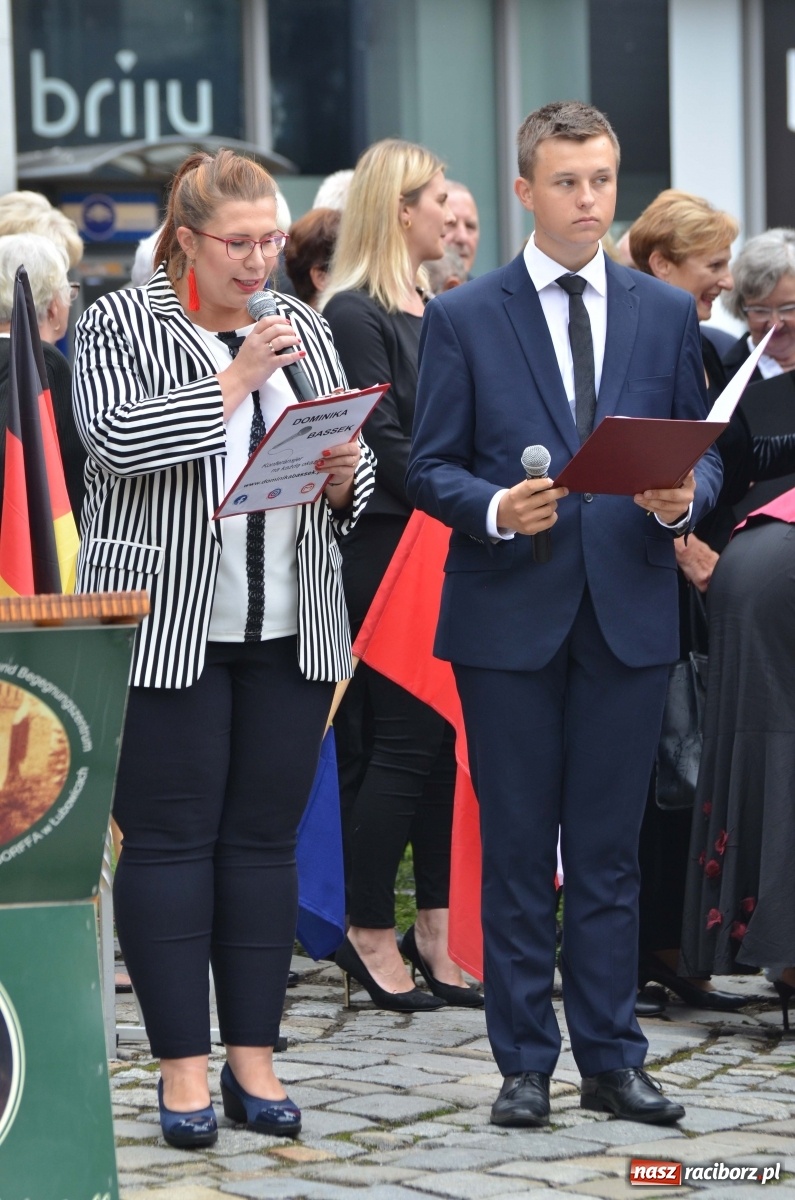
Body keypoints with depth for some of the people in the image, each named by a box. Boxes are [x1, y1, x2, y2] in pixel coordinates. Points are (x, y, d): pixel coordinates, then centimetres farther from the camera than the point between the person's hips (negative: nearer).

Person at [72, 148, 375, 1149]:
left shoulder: (301, 330, 14)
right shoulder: (120, 326, -1)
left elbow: (358, 480, 16)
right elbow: (119, 440, -17)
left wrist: (342, 475, -7)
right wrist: (235, 378, -17)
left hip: (291, 633, 5)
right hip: (166, 630, -4)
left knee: (266, 837, 6)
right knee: (170, 837, -3)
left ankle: (253, 1056, 11)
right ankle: (182, 1065, 2)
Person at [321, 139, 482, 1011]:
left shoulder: (435, 310, 16)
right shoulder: (354, 315, -11)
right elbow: (383, 447, -15)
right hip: (387, 554, -8)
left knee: (442, 737, 8)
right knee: (403, 740, -5)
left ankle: (433, 928, 14)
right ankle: (370, 932, 4)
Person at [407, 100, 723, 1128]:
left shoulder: (666, 314, 9)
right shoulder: (463, 319, 2)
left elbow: (701, 452, 11)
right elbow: (431, 468, 1)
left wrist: (683, 497, -11)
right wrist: (495, 509, -18)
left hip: (629, 611, 2)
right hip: (509, 616, -2)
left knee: (608, 849, 6)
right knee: (516, 849, 3)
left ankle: (611, 1061, 13)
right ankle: (525, 1064, 11)